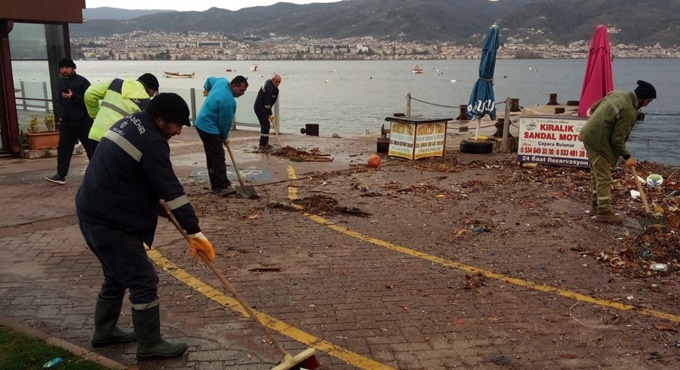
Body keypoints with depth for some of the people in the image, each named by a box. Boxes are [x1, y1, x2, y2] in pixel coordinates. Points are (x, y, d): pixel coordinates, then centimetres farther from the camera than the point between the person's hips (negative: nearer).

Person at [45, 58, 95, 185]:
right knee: (63, 148, 0)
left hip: (83, 121, -6)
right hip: (66, 122, 6)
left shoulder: (82, 81, -11)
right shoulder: (61, 81, 11)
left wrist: (73, 97, -27)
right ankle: (61, 175, 1)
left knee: (91, 147, 4)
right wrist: (64, 111, 20)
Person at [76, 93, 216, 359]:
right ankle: (150, 345, 10)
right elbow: (172, 189, -23)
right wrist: (195, 232, -22)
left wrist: (155, 200, 17)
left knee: (117, 276, 24)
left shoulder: (128, 124, 12)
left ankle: (104, 332, 37)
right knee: (144, 281, -1)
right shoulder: (151, 142, -20)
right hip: (109, 222, -10)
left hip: (92, 213, 10)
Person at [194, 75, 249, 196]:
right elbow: (225, 122, -16)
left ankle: (215, 184, 19)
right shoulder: (229, 101, -26)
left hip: (201, 123, 11)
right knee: (218, 157, -11)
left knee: (211, 156, 13)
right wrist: (225, 137, 1)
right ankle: (223, 186, -13)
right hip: (209, 128, -11)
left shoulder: (222, 81, 0)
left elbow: (210, 79, 23)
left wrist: (207, 89, 44)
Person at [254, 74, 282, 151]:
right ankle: (263, 145, -10)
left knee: (265, 125, 15)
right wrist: (270, 114, -18)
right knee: (266, 125, -12)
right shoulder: (269, 88, -25)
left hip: (263, 108, 10)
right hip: (260, 109, -10)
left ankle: (265, 143, 25)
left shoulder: (273, 86, 7)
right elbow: (267, 103, -24)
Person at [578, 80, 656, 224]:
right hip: (598, 142, -10)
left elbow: (593, 108, 15)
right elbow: (617, 139, -18)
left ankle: (596, 205, 31)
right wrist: (627, 157, -6)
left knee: (597, 173, 20)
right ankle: (604, 212, 2)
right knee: (604, 178, -3)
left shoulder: (618, 94, 5)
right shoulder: (628, 112, -22)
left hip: (590, 135, 10)